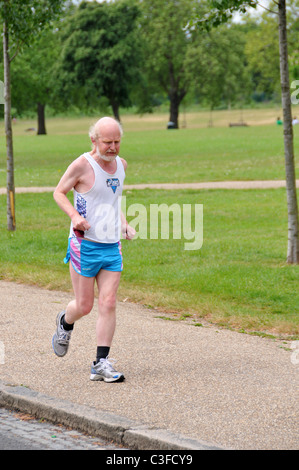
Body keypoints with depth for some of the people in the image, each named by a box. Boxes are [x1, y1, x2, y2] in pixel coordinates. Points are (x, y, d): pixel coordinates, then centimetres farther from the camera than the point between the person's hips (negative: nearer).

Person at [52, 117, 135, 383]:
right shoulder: (82, 165, -11)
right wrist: (75, 215, -18)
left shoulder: (121, 164, 8)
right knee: (84, 305, 2)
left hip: (112, 246, 5)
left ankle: (102, 363, -1)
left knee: (108, 304, -4)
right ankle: (65, 323, 37)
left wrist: (124, 223, 11)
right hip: (84, 244, -5)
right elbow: (59, 192, -1)